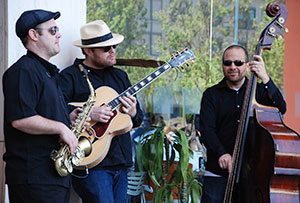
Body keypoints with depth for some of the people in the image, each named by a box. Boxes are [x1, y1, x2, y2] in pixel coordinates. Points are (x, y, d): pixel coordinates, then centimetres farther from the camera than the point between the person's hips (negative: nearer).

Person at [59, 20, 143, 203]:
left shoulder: (120, 76, 19)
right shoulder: (70, 77, -4)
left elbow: (139, 119, 22)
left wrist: (133, 113, -1)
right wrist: (88, 115, -23)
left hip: (121, 163, 7)